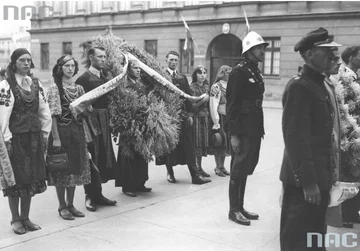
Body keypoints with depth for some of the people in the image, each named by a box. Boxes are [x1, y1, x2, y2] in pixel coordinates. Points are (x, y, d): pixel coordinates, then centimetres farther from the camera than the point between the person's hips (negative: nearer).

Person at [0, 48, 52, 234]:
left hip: (34, 137, 5)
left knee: (31, 177, 10)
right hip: (16, 137, -5)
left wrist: (44, 133, 4)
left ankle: (25, 217, 22)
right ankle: (15, 219, 18)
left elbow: (44, 110, 9)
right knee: (16, 177, 4)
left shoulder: (36, 84, 8)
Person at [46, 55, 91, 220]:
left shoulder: (79, 88, 10)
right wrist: (56, 138, -17)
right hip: (61, 131, -6)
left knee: (76, 168, 10)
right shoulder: (55, 87, -7)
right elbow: (53, 114, -13)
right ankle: (62, 206, 15)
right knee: (62, 169, 2)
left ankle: (70, 204, 23)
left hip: (77, 132, 6)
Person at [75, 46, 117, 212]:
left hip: (104, 121, 7)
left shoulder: (105, 76, 11)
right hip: (91, 121, -7)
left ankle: (97, 194, 24)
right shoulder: (84, 78, -10)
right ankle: (90, 196, 10)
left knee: (103, 158, 12)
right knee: (91, 159, -1)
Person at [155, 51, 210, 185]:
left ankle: (195, 175, 2)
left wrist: (190, 113, 6)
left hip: (182, 115, 4)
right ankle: (170, 172, 20)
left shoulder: (183, 77, 15)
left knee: (188, 146, 1)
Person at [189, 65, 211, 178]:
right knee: (196, 143, -5)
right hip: (195, 118, -6)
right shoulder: (191, 87, -6)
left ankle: (199, 166, 18)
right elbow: (191, 106, -12)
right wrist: (202, 100, -21)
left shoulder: (207, 87, 11)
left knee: (204, 143, 7)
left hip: (206, 117, 6)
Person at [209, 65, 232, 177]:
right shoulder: (216, 87, -9)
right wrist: (216, 122, -16)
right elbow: (213, 105, -13)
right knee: (219, 143, 0)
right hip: (220, 117, -6)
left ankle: (222, 166, 22)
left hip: (229, 118, 6)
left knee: (226, 143, 11)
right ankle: (218, 167, 12)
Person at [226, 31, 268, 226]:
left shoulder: (256, 73, 15)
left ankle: (240, 207, 24)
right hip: (242, 129, -9)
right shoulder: (239, 72, -12)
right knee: (238, 169, 0)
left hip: (254, 129, 9)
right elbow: (232, 104, -16)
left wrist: (260, 129, 12)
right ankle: (234, 210, 11)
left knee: (246, 168, 14)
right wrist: (234, 134, -20)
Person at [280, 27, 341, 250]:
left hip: (319, 177, 9)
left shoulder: (321, 84, 12)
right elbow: (296, 138, -22)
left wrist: (327, 174, 15)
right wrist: (307, 181, -22)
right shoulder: (299, 86, -17)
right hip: (304, 181, -9)